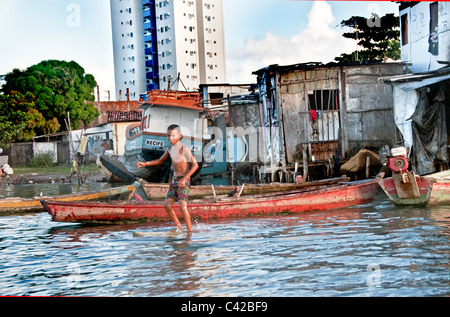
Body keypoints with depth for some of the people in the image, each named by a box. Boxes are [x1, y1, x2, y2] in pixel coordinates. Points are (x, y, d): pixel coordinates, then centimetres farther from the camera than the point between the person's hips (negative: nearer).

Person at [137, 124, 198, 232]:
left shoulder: (184, 149, -14)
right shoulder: (170, 148, 8)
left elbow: (195, 165, -17)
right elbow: (160, 161, 24)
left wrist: (185, 178, -24)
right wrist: (145, 164, 13)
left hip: (184, 180, -8)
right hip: (174, 179, 8)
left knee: (183, 206, -18)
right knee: (167, 205, 5)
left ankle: (190, 230, -9)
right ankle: (179, 227, 16)